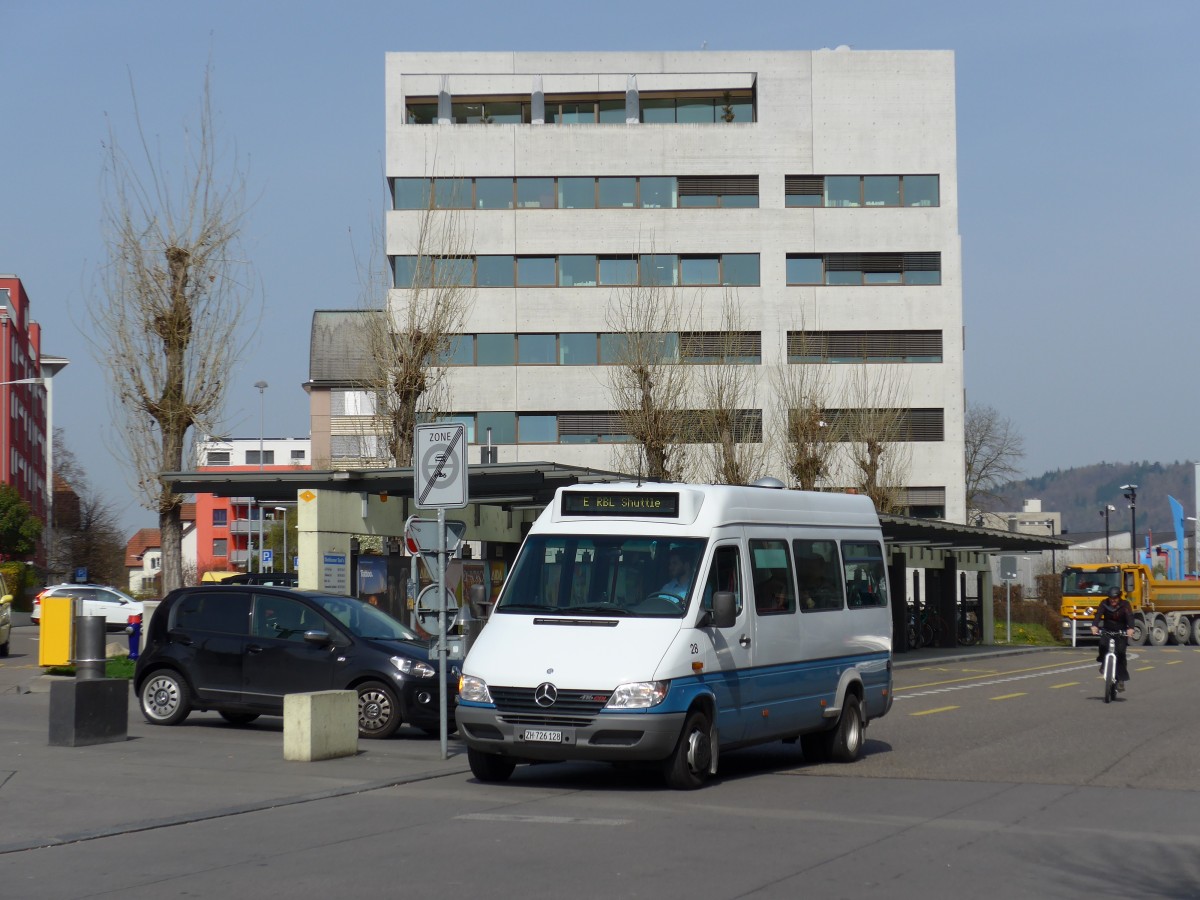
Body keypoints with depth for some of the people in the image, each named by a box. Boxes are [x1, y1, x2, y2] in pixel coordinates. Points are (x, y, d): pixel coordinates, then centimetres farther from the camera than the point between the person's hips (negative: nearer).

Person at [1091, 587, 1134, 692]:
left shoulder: (1125, 604, -10)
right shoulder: (1104, 603, -7)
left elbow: (1130, 616, -25)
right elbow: (1098, 614, -22)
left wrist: (1130, 628, -45)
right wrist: (1095, 626, -42)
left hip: (1121, 632, -1)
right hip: (1107, 630, 1)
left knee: (1120, 653, -16)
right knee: (1103, 644, -30)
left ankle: (1121, 679, -9)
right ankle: (1103, 662, 1)